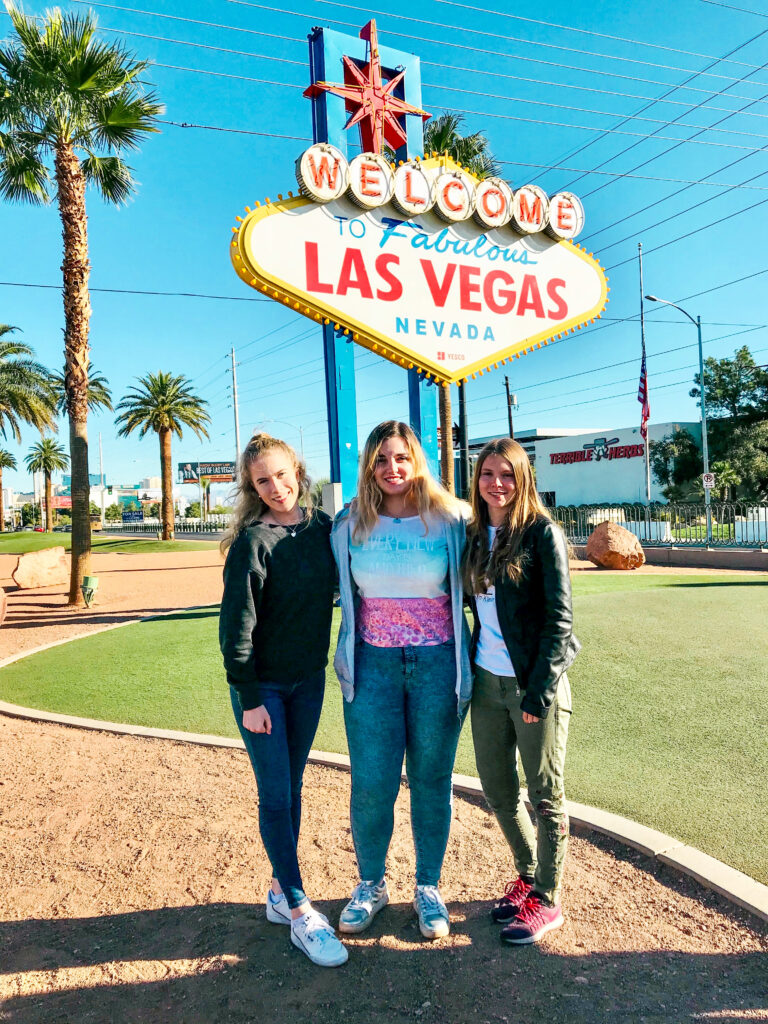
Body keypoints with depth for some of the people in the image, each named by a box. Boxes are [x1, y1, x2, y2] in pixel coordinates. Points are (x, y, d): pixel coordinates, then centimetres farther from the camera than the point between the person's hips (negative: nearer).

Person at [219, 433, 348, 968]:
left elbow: (339, 584, 13)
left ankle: (280, 890, 29)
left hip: (309, 678, 5)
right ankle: (299, 912, 12)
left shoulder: (323, 527, -1)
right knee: (276, 795, 1)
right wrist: (249, 698, -14)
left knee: (292, 787, 14)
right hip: (262, 684, -5)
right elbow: (237, 625, -14)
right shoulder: (252, 541, -15)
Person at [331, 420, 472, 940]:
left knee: (432, 780, 11)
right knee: (371, 784, 4)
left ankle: (429, 887, 32)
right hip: (373, 663, 1)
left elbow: (469, 588, 6)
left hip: (437, 663, -1)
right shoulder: (350, 526, 2)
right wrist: (345, 659, 12)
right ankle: (371, 884, 29)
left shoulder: (449, 520, -3)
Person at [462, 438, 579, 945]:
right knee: (497, 788, 17)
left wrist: (540, 690, -16)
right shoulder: (473, 537, 8)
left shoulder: (542, 533, -10)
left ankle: (546, 900, 26)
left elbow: (559, 618, -13)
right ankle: (528, 875, 39)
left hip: (534, 683, -6)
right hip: (487, 681, 6)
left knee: (545, 794, 9)